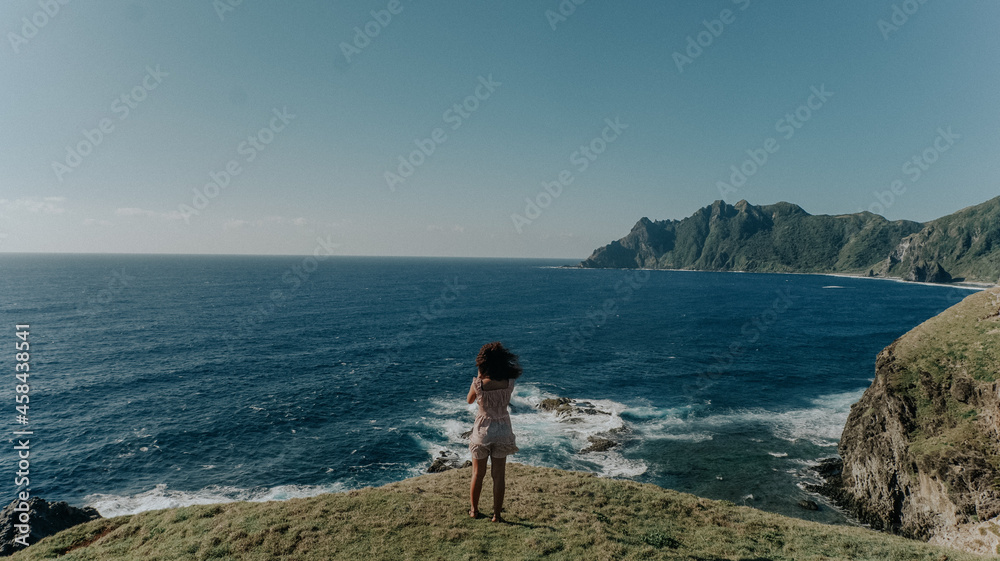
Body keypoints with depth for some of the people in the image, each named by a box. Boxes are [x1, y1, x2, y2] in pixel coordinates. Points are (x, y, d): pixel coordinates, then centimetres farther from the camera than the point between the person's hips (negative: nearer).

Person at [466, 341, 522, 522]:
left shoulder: (478, 384, -20)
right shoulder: (509, 383, -14)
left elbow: (469, 400, 1)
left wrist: (479, 377, -1)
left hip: (482, 430, -1)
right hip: (503, 431, 1)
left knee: (478, 474, 17)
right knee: (499, 476, 12)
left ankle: (474, 510, 31)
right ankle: (497, 514, 18)